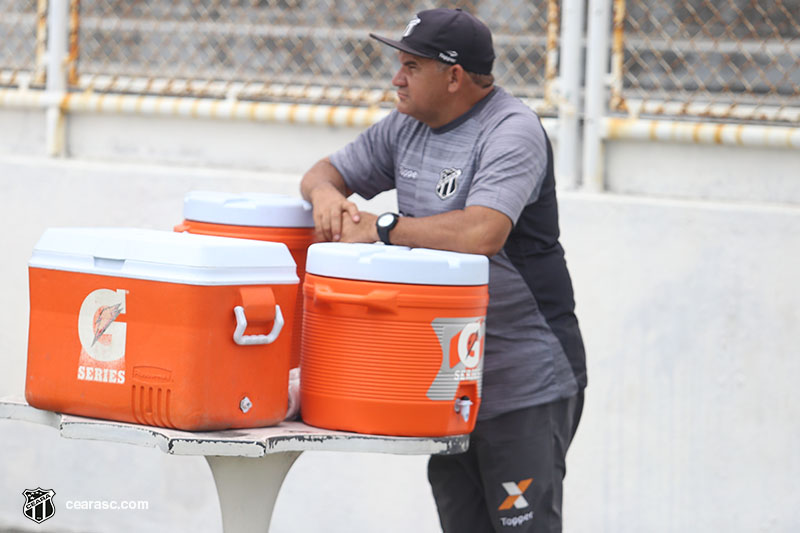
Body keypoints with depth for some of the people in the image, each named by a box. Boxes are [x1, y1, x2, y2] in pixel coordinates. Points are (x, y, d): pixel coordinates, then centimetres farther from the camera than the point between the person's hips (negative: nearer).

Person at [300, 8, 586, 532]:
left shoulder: (513, 131, -15)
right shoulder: (407, 127, 11)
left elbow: (482, 232, -30)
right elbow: (325, 171, 19)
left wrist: (382, 228, -21)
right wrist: (325, 193, -7)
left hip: (525, 385, -8)